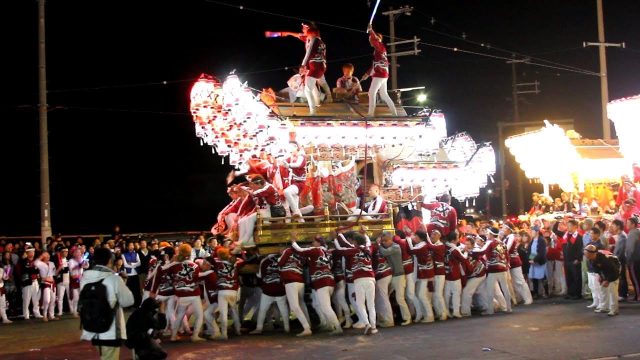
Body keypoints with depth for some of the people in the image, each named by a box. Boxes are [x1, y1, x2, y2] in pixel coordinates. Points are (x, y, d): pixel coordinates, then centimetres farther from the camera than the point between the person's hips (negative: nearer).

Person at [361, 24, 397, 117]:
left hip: (380, 74, -10)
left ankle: (371, 113, -15)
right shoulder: (377, 50, 19)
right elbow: (374, 65, 23)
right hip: (382, 74, 10)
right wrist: (367, 74, 23)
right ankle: (394, 113, 15)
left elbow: (375, 39, -28)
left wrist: (370, 30, -19)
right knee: (384, 95, 13)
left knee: (372, 93, -11)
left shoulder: (381, 46, -6)